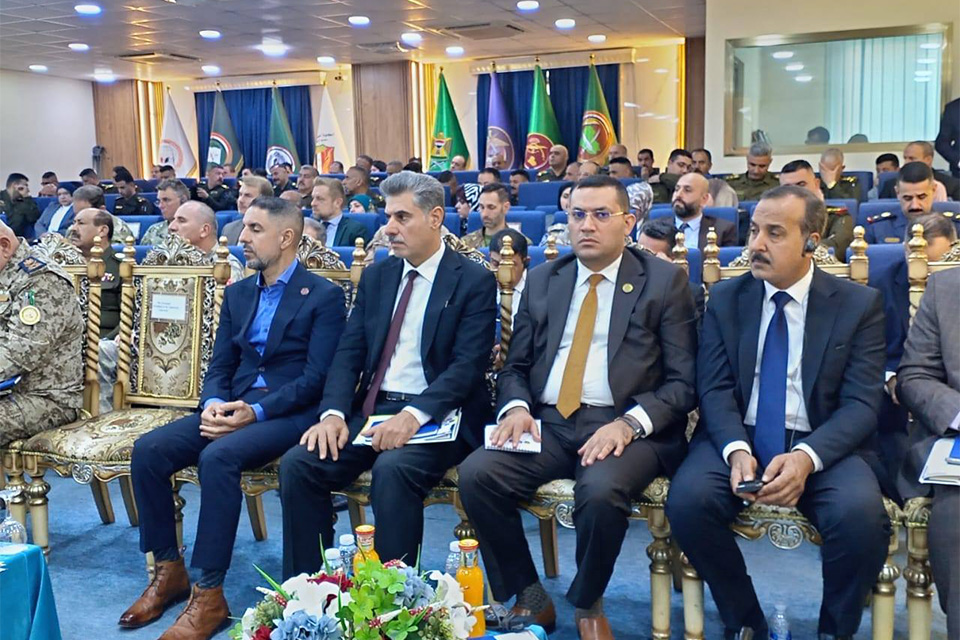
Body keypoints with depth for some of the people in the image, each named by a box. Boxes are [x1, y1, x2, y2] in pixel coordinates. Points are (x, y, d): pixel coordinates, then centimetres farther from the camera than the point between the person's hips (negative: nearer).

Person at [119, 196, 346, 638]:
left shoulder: (324, 296, -4)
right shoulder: (237, 293, 16)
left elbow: (317, 377, -12)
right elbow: (219, 366, 14)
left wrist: (256, 412, -23)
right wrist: (214, 403, -9)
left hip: (290, 412, -7)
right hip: (233, 405, 7)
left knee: (218, 456, -33)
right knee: (148, 450, -14)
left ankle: (208, 593, -22)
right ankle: (169, 569, 1)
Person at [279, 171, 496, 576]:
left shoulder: (475, 281, -2)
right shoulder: (376, 276, 16)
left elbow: (468, 366, -12)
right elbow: (349, 353, 9)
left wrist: (414, 415, -26)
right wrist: (333, 412, -10)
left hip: (435, 416, -5)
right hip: (371, 409, 5)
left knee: (392, 469, -34)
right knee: (298, 464, -17)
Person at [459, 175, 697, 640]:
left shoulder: (665, 281, 3)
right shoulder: (541, 280, 15)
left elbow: (683, 381, -3)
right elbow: (515, 366, 15)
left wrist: (629, 423, -19)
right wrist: (515, 407, -7)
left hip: (627, 428, -3)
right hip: (547, 423, 4)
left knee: (600, 491, -34)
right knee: (475, 474, -21)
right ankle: (530, 598, 1)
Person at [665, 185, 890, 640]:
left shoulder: (859, 304, 2)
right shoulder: (724, 298, 7)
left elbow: (861, 403, -5)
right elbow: (715, 389, -1)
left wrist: (806, 456, -24)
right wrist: (737, 451, -21)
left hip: (823, 445, -1)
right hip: (738, 438, 1)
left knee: (861, 513, -32)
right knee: (687, 499, -28)